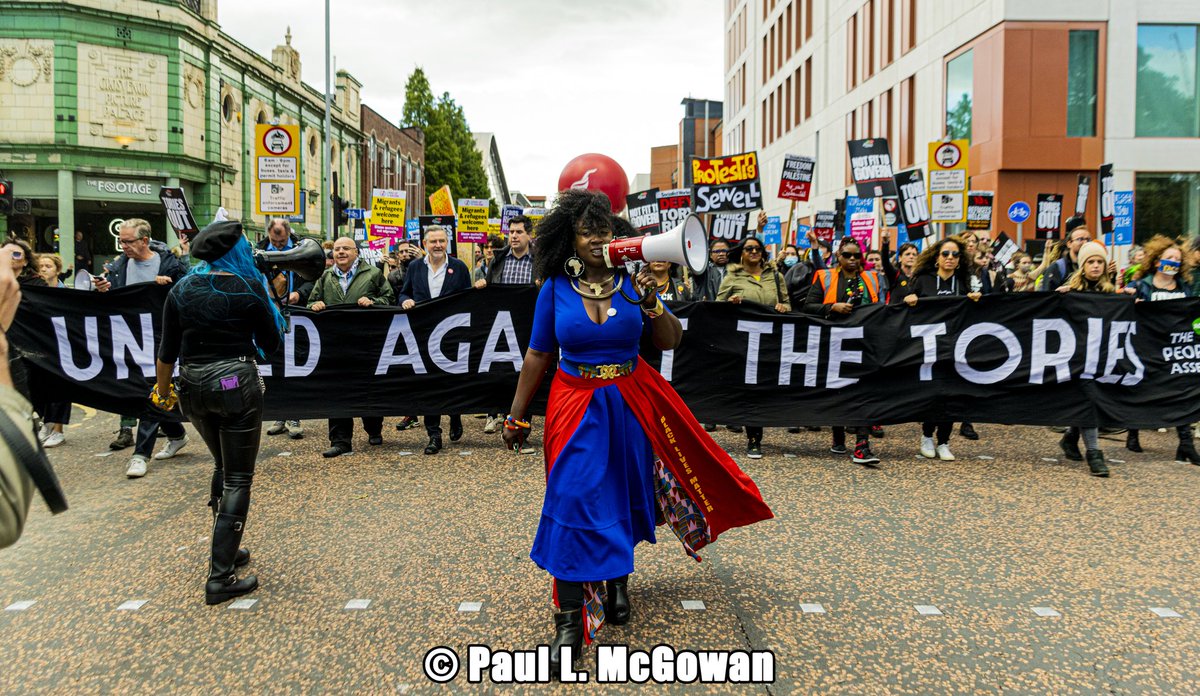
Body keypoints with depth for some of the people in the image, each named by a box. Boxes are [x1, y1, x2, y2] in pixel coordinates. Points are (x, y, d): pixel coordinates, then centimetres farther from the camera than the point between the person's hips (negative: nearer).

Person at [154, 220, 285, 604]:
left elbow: (167, 352, 6)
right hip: (236, 384, -5)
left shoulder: (181, 290, 4)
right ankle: (220, 577, -2)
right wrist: (267, 306, 14)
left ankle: (225, 549, 32)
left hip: (193, 387, 5)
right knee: (238, 478, 1)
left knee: (222, 467, 25)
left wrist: (163, 392, 20)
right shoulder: (249, 287, -6)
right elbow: (271, 344, -1)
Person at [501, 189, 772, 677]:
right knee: (573, 499, -9)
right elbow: (538, 355, 1)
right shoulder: (555, 288, -4)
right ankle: (570, 621, -1)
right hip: (577, 406, -2)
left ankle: (617, 581, 38)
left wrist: (650, 304, -18)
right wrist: (516, 416, 2)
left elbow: (670, 342, 0)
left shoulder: (630, 281, -2)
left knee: (625, 495, 13)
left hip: (630, 404, 2)